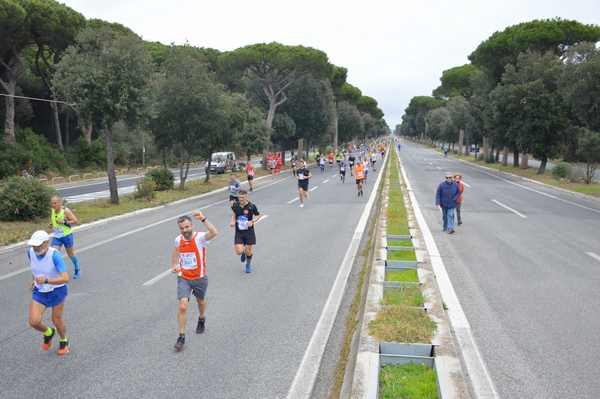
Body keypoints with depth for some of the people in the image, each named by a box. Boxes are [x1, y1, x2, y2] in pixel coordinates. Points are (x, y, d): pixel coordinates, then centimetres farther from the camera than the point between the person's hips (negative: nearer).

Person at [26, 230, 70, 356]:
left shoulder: (55, 255, -30)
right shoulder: (30, 252, -13)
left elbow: (66, 278, -34)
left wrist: (46, 280, -47)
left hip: (57, 290, -4)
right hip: (40, 291, 4)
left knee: (56, 320, 11)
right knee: (34, 321, -8)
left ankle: (64, 341, 43)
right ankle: (48, 332, 27)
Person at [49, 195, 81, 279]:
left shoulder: (66, 211, -17)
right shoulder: (52, 210, 0)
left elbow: (75, 221, -16)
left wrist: (64, 222, -26)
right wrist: (51, 224, 0)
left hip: (66, 235, -4)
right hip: (56, 236, 4)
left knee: (71, 253, 13)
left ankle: (77, 269, 36)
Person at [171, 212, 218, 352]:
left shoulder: (200, 237, -22)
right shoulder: (178, 239, -7)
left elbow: (214, 233, -45)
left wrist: (203, 219, -47)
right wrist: (174, 265, 9)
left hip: (199, 278, -1)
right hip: (183, 278, 2)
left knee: (201, 301, 23)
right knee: (182, 307, -13)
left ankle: (202, 319, 55)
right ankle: (181, 337, 0)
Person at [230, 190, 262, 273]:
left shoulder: (251, 206, -13)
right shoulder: (235, 205, -5)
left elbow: (259, 215, 1)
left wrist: (252, 221, -16)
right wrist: (232, 221, -2)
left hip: (249, 232, -1)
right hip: (239, 232, 2)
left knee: (248, 251, 6)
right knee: (239, 251, -9)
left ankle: (248, 265, 36)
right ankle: (243, 253, 31)